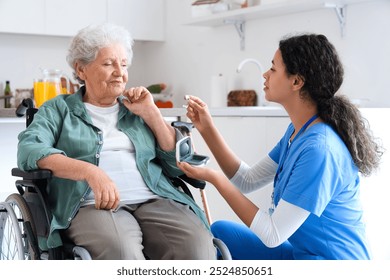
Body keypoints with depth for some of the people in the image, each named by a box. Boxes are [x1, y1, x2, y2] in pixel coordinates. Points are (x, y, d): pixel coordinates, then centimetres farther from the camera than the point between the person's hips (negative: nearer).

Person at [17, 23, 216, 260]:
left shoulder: (136, 110, 24)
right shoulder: (59, 108, 16)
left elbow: (178, 165, 16)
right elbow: (29, 150, -5)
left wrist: (151, 113, 8)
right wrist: (91, 171, -19)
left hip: (155, 201, 3)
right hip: (95, 205, -3)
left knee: (198, 246, -28)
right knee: (120, 251, -37)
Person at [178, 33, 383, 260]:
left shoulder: (319, 149, -28)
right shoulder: (299, 130, 3)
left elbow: (273, 234, -24)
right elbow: (248, 181, 9)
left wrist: (214, 178, -20)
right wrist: (207, 128, 2)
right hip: (302, 252, 9)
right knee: (219, 232, 12)